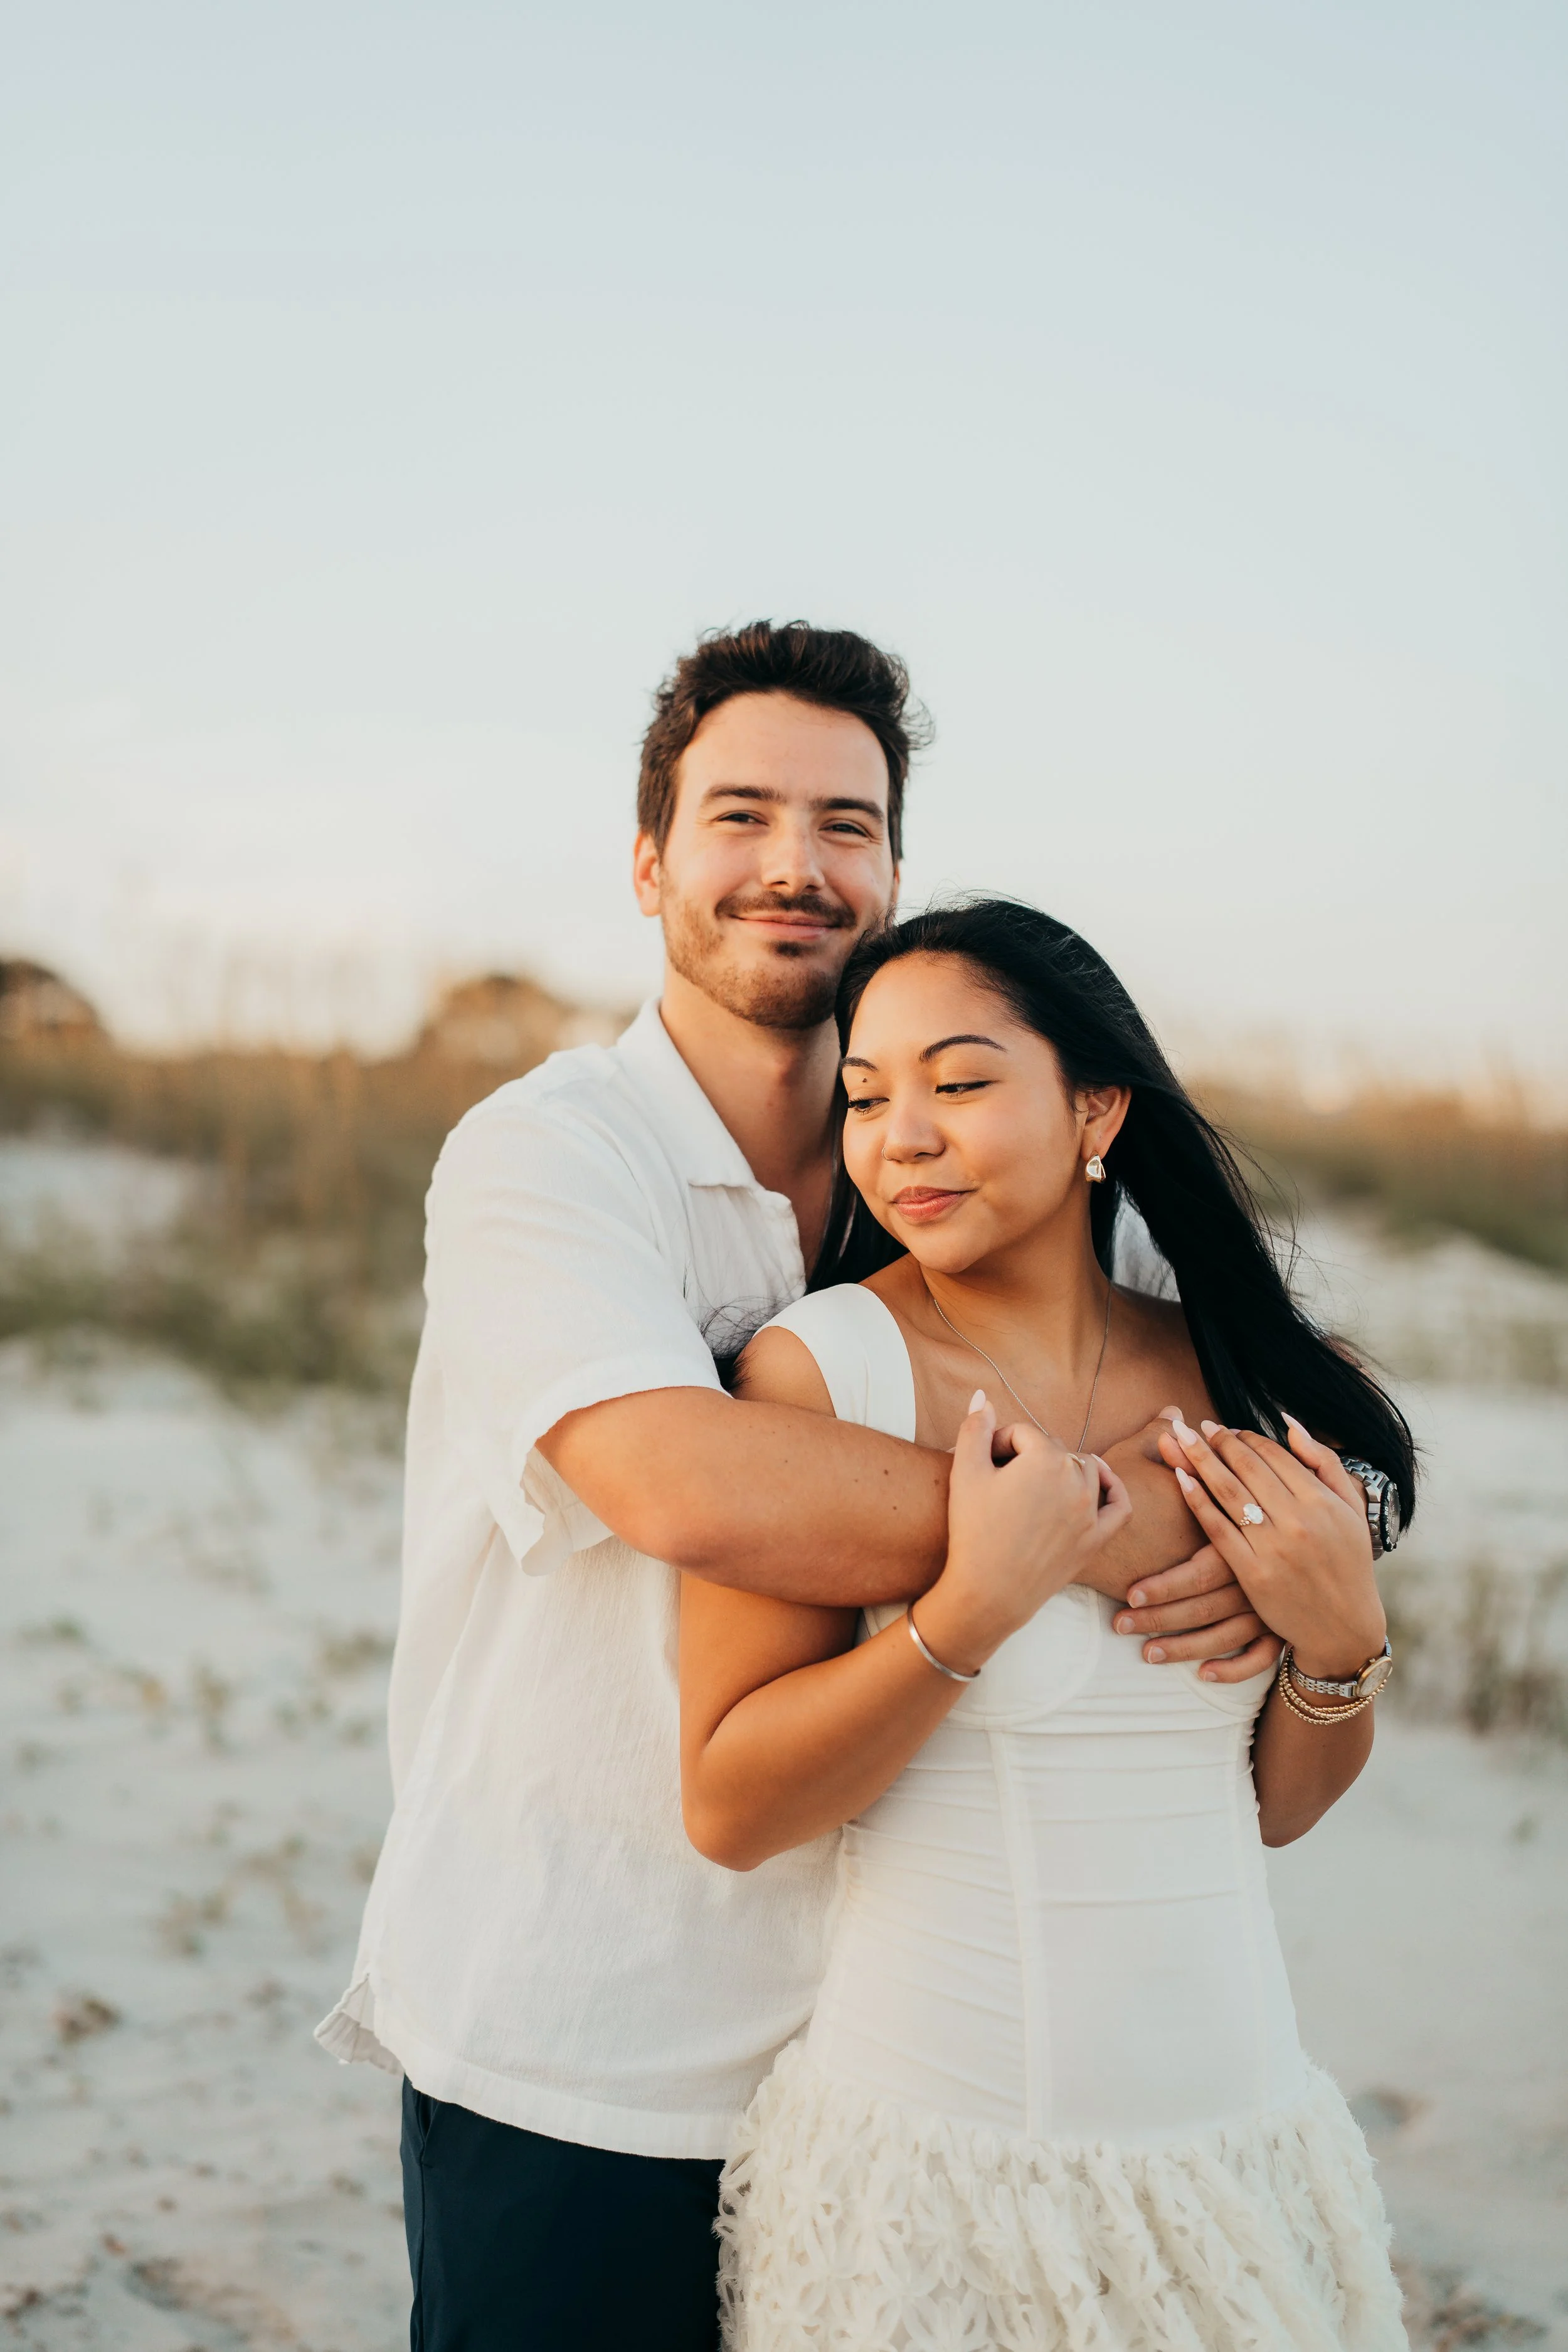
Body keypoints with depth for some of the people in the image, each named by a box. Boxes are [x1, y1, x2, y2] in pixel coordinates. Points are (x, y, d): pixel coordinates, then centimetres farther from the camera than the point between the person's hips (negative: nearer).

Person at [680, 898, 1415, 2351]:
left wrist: (1342, 1637, -9)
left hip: (1241, 2136, 5)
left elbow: (1274, 1807, 10)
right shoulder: (823, 1367, -12)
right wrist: (976, 1603, -23)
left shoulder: (1234, 1377, 2)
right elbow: (729, 1809, -14)